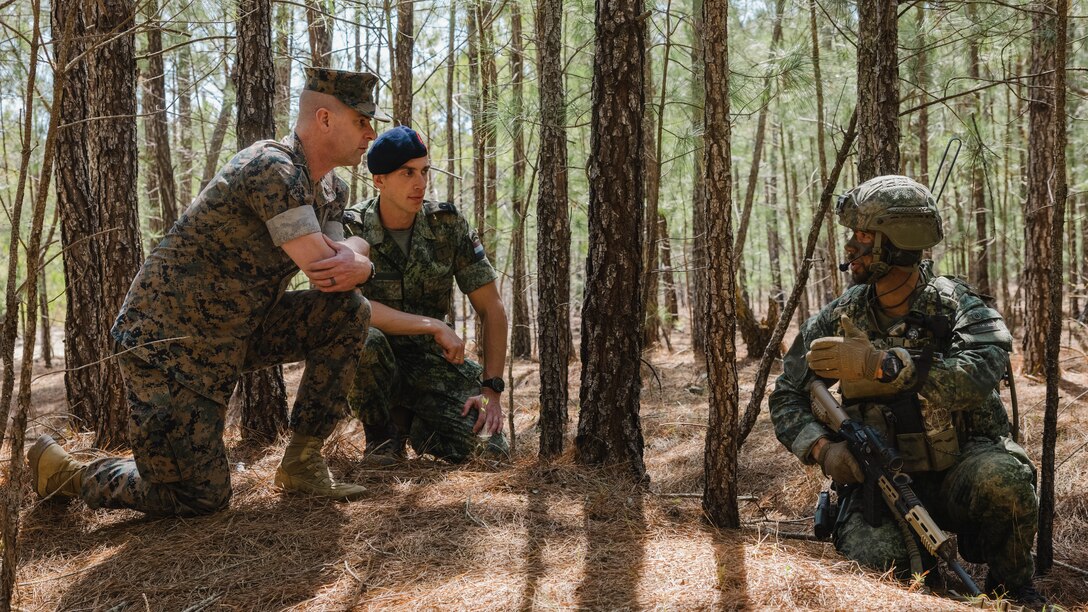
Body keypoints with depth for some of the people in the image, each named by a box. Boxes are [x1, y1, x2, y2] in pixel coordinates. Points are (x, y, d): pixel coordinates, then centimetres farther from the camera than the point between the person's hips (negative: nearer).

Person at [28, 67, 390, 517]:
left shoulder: (333, 191, 6)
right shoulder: (273, 168, -24)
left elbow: (339, 267, 1)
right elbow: (320, 268, -28)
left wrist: (356, 264, -23)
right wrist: (353, 254, -5)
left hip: (236, 334, 8)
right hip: (165, 342, -8)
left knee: (349, 312, -10)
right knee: (200, 498, -5)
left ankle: (301, 461, 1)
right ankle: (61, 472, 18)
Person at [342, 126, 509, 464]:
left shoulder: (448, 224, -6)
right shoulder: (349, 228, -14)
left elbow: (492, 309, -4)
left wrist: (491, 388, -12)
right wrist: (435, 326, -29)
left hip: (427, 360, 2)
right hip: (373, 361, -2)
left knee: (489, 445, -19)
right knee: (362, 337, -38)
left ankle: (412, 422, 14)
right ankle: (381, 435, -8)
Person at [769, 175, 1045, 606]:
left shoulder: (957, 305, -6)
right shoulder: (840, 319, 2)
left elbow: (981, 372, -28)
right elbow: (787, 398, 7)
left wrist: (878, 362, -35)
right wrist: (823, 448, -14)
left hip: (957, 470, 0)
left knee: (1000, 478, -34)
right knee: (875, 558, -30)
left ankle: (1010, 583, -2)